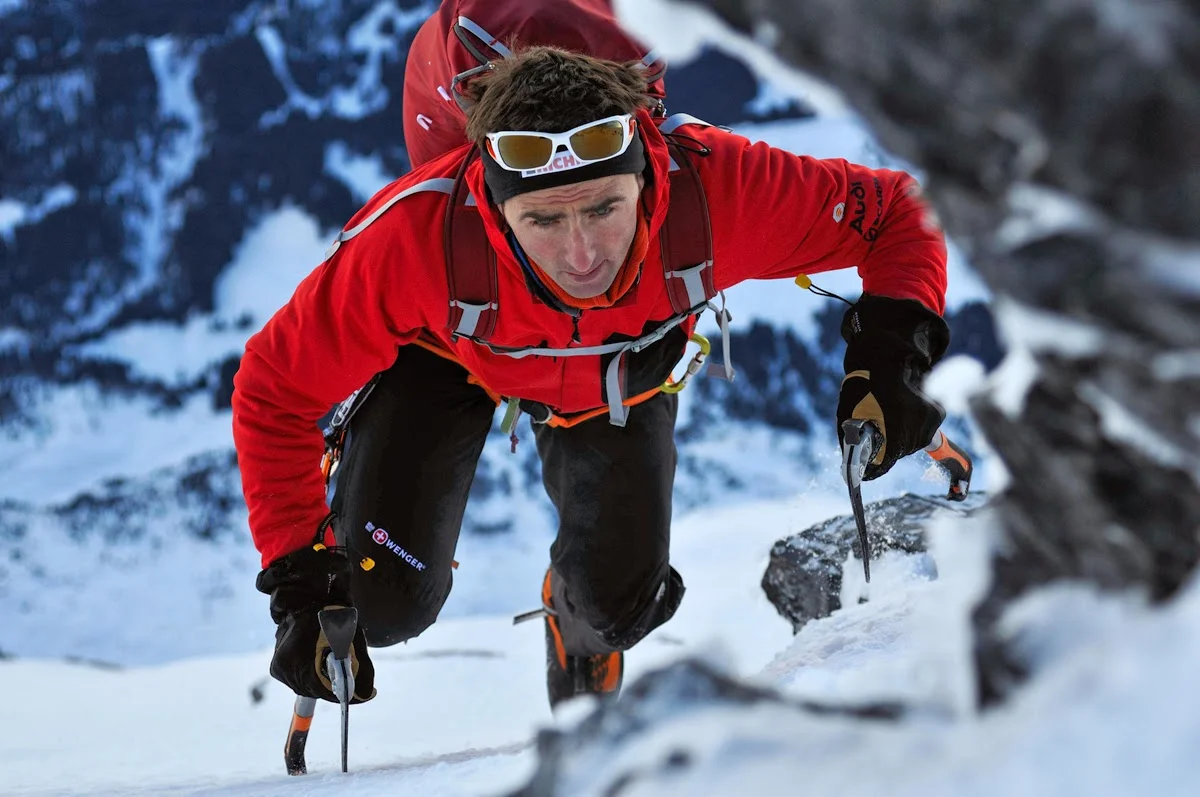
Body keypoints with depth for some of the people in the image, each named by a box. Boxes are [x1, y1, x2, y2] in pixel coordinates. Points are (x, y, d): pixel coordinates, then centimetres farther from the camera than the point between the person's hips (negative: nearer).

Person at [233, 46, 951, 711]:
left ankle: (583, 617, 33)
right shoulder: (415, 235, -44)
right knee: (387, 603, -10)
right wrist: (299, 583, -34)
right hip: (447, 353, -1)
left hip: (625, 361, 1)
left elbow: (894, 212, -26)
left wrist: (896, 347, -44)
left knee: (617, 603, -6)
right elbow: (277, 388, -30)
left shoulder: (711, 183, -42)